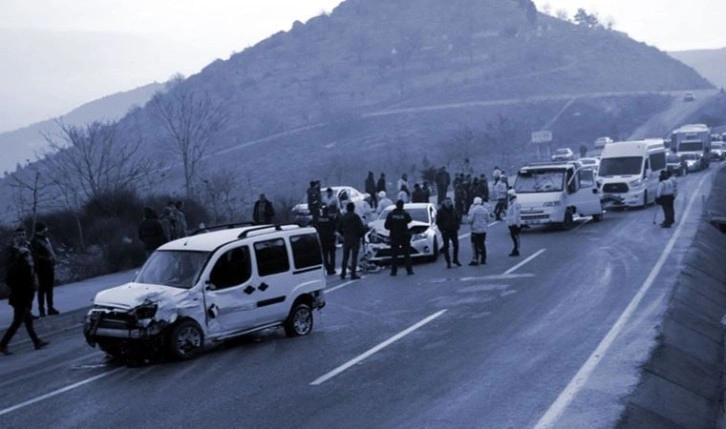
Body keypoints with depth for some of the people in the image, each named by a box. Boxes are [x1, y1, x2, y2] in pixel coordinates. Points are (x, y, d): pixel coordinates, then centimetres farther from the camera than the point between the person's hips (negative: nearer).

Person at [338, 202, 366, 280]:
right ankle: (353, 274, -3)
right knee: (354, 257, -1)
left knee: (345, 257, 10)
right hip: (355, 239, -4)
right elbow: (362, 228, -16)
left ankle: (343, 274, 8)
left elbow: (339, 228, 7)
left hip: (346, 239, 4)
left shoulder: (343, 217, 4)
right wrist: (361, 235, 2)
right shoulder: (355, 217, -11)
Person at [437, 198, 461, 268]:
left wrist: (457, 227, 2)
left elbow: (458, 219, 15)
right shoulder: (441, 211, -5)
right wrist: (442, 229, -11)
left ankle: (455, 260, 20)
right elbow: (438, 222, -4)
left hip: (454, 231, 4)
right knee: (446, 247, -1)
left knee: (456, 245, 4)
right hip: (445, 232, -4)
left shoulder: (453, 211, 6)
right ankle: (448, 262, 4)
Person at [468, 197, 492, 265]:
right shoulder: (485, 210, 2)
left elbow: (470, 219, -15)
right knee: (482, 245, 14)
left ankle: (475, 260, -5)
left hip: (475, 230, -5)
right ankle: (483, 260, 18)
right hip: (483, 230, 5)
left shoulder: (473, 210, -14)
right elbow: (488, 219, 5)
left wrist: (470, 223, 8)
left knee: (475, 245, -2)